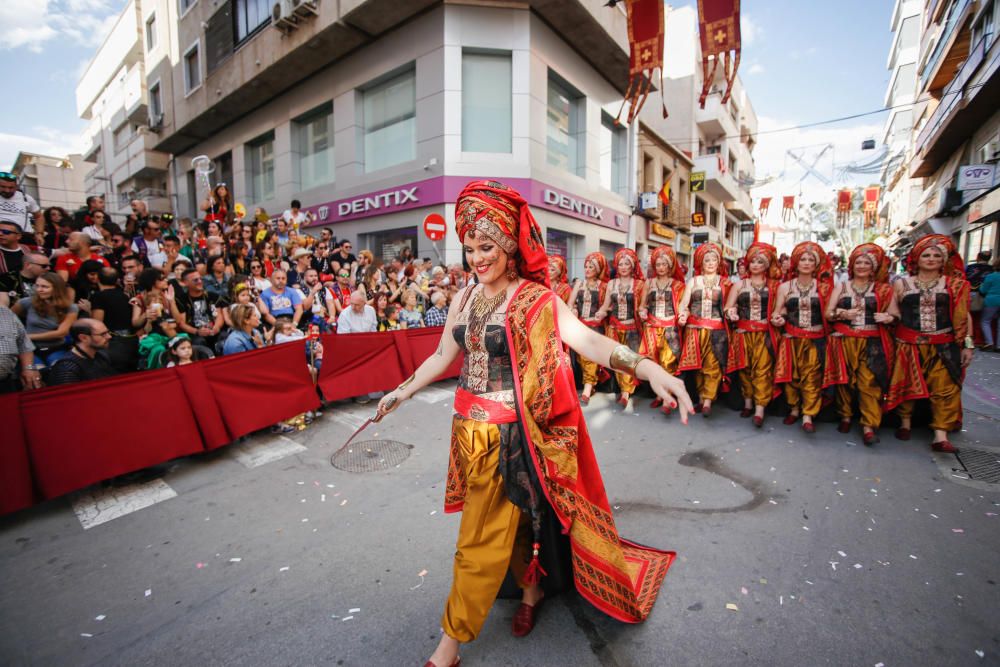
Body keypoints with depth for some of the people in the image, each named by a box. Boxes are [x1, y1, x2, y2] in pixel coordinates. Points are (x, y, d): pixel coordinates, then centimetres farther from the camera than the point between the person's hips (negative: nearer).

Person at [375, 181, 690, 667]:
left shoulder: (534, 299, -13)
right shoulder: (465, 299, 6)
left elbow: (587, 339, -27)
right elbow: (442, 357, 14)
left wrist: (647, 367, -42)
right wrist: (403, 391, 17)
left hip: (507, 435, -6)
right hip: (468, 428, 6)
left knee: (481, 540, 6)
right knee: (512, 518, 23)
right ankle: (532, 588, 48)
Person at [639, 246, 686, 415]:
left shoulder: (677, 284, 5)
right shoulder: (648, 283, 11)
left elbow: (681, 306, 3)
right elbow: (642, 304, 12)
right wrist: (642, 312, -8)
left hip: (670, 328, -2)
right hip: (652, 327, 2)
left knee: (668, 362, -10)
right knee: (654, 362, 2)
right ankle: (660, 394, 16)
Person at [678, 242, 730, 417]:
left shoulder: (725, 282, 9)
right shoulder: (693, 281, 12)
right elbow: (684, 303, 4)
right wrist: (683, 314, -14)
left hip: (716, 330, -2)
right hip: (695, 329, 2)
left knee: (712, 365, -7)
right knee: (698, 365, 6)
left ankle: (708, 401, -6)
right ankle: (701, 397, 15)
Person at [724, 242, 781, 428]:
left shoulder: (774, 285, 6)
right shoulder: (740, 284, 9)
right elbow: (727, 307, 6)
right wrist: (730, 312, -14)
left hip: (765, 334, -2)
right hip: (743, 333, 2)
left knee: (762, 369, -7)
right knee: (745, 368, 7)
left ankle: (760, 409, -6)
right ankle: (748, 402, 18)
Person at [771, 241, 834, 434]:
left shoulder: (823, 286, 3)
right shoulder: (785, 286, 5)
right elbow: (777, 312, 6)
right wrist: (777, 319, -12)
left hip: (815, 340, -1)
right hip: (791, 338, 1)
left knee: (812, 378, -2)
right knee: (791, 376, 6)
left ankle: (808, 416, 3)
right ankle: (794, 409, 22)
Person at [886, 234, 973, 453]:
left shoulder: (955, 284, 7)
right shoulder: (901, 284, 4)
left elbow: (964, 316, 7)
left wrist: (968, 344, 3)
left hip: (943, 347, 1)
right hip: (908, 345, -1)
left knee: (944, 388, -3)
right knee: (907, 385, 7)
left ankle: (941, 436, 1)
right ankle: (905, 424, 23)